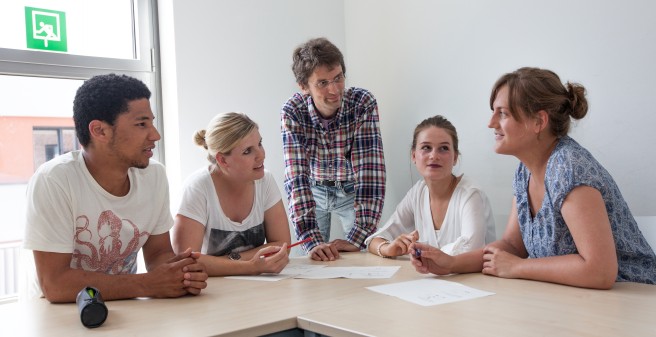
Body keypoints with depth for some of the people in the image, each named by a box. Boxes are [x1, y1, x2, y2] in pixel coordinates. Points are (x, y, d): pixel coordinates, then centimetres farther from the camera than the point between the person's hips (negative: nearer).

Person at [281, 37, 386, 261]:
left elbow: (370, 169, -33)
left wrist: (358, 237, -41)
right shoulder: (292, 112, -26)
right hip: (314, 190, 0)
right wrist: (312, 241, -41)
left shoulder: (363, 103, -28)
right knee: (314, 259, 3)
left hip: (353, 190, 0)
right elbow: (296, 176, -31)